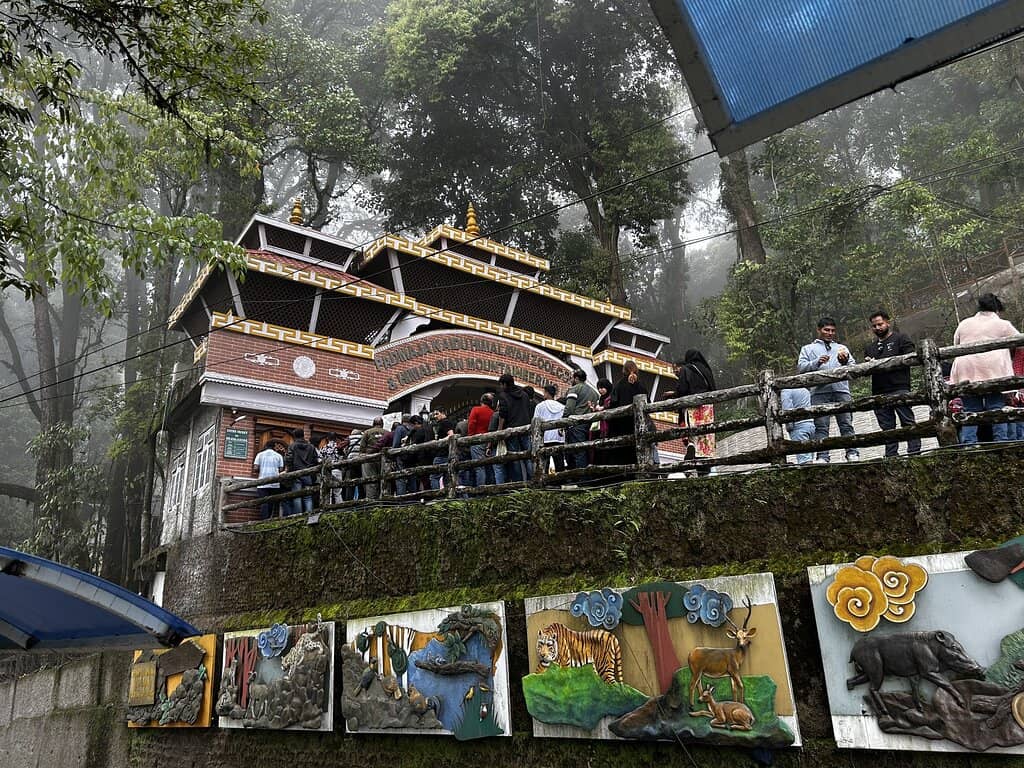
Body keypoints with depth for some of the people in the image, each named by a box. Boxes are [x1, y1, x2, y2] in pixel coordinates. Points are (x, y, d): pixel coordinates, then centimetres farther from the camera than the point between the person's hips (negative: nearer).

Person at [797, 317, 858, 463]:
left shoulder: (841, 348, 29)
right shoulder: (808, 348, 22)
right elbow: (801, 367, 7)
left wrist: (846, 362, -7)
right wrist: (817, 362, -10)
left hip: (841, 389, 2)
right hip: (819, 391, -2)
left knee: (847, 424, -5)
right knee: (821, 426, -7)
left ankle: (852, 453, -6)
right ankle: (822, 456, -10)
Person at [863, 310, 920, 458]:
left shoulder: (901, 339, 8)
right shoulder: (870, 348, 25)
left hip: (899, 389, -5)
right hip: (879, 393, 5)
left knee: (908, 421, -7)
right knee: (887, 427, 5)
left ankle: (914, 451, -4)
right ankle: (891, 456, 6)